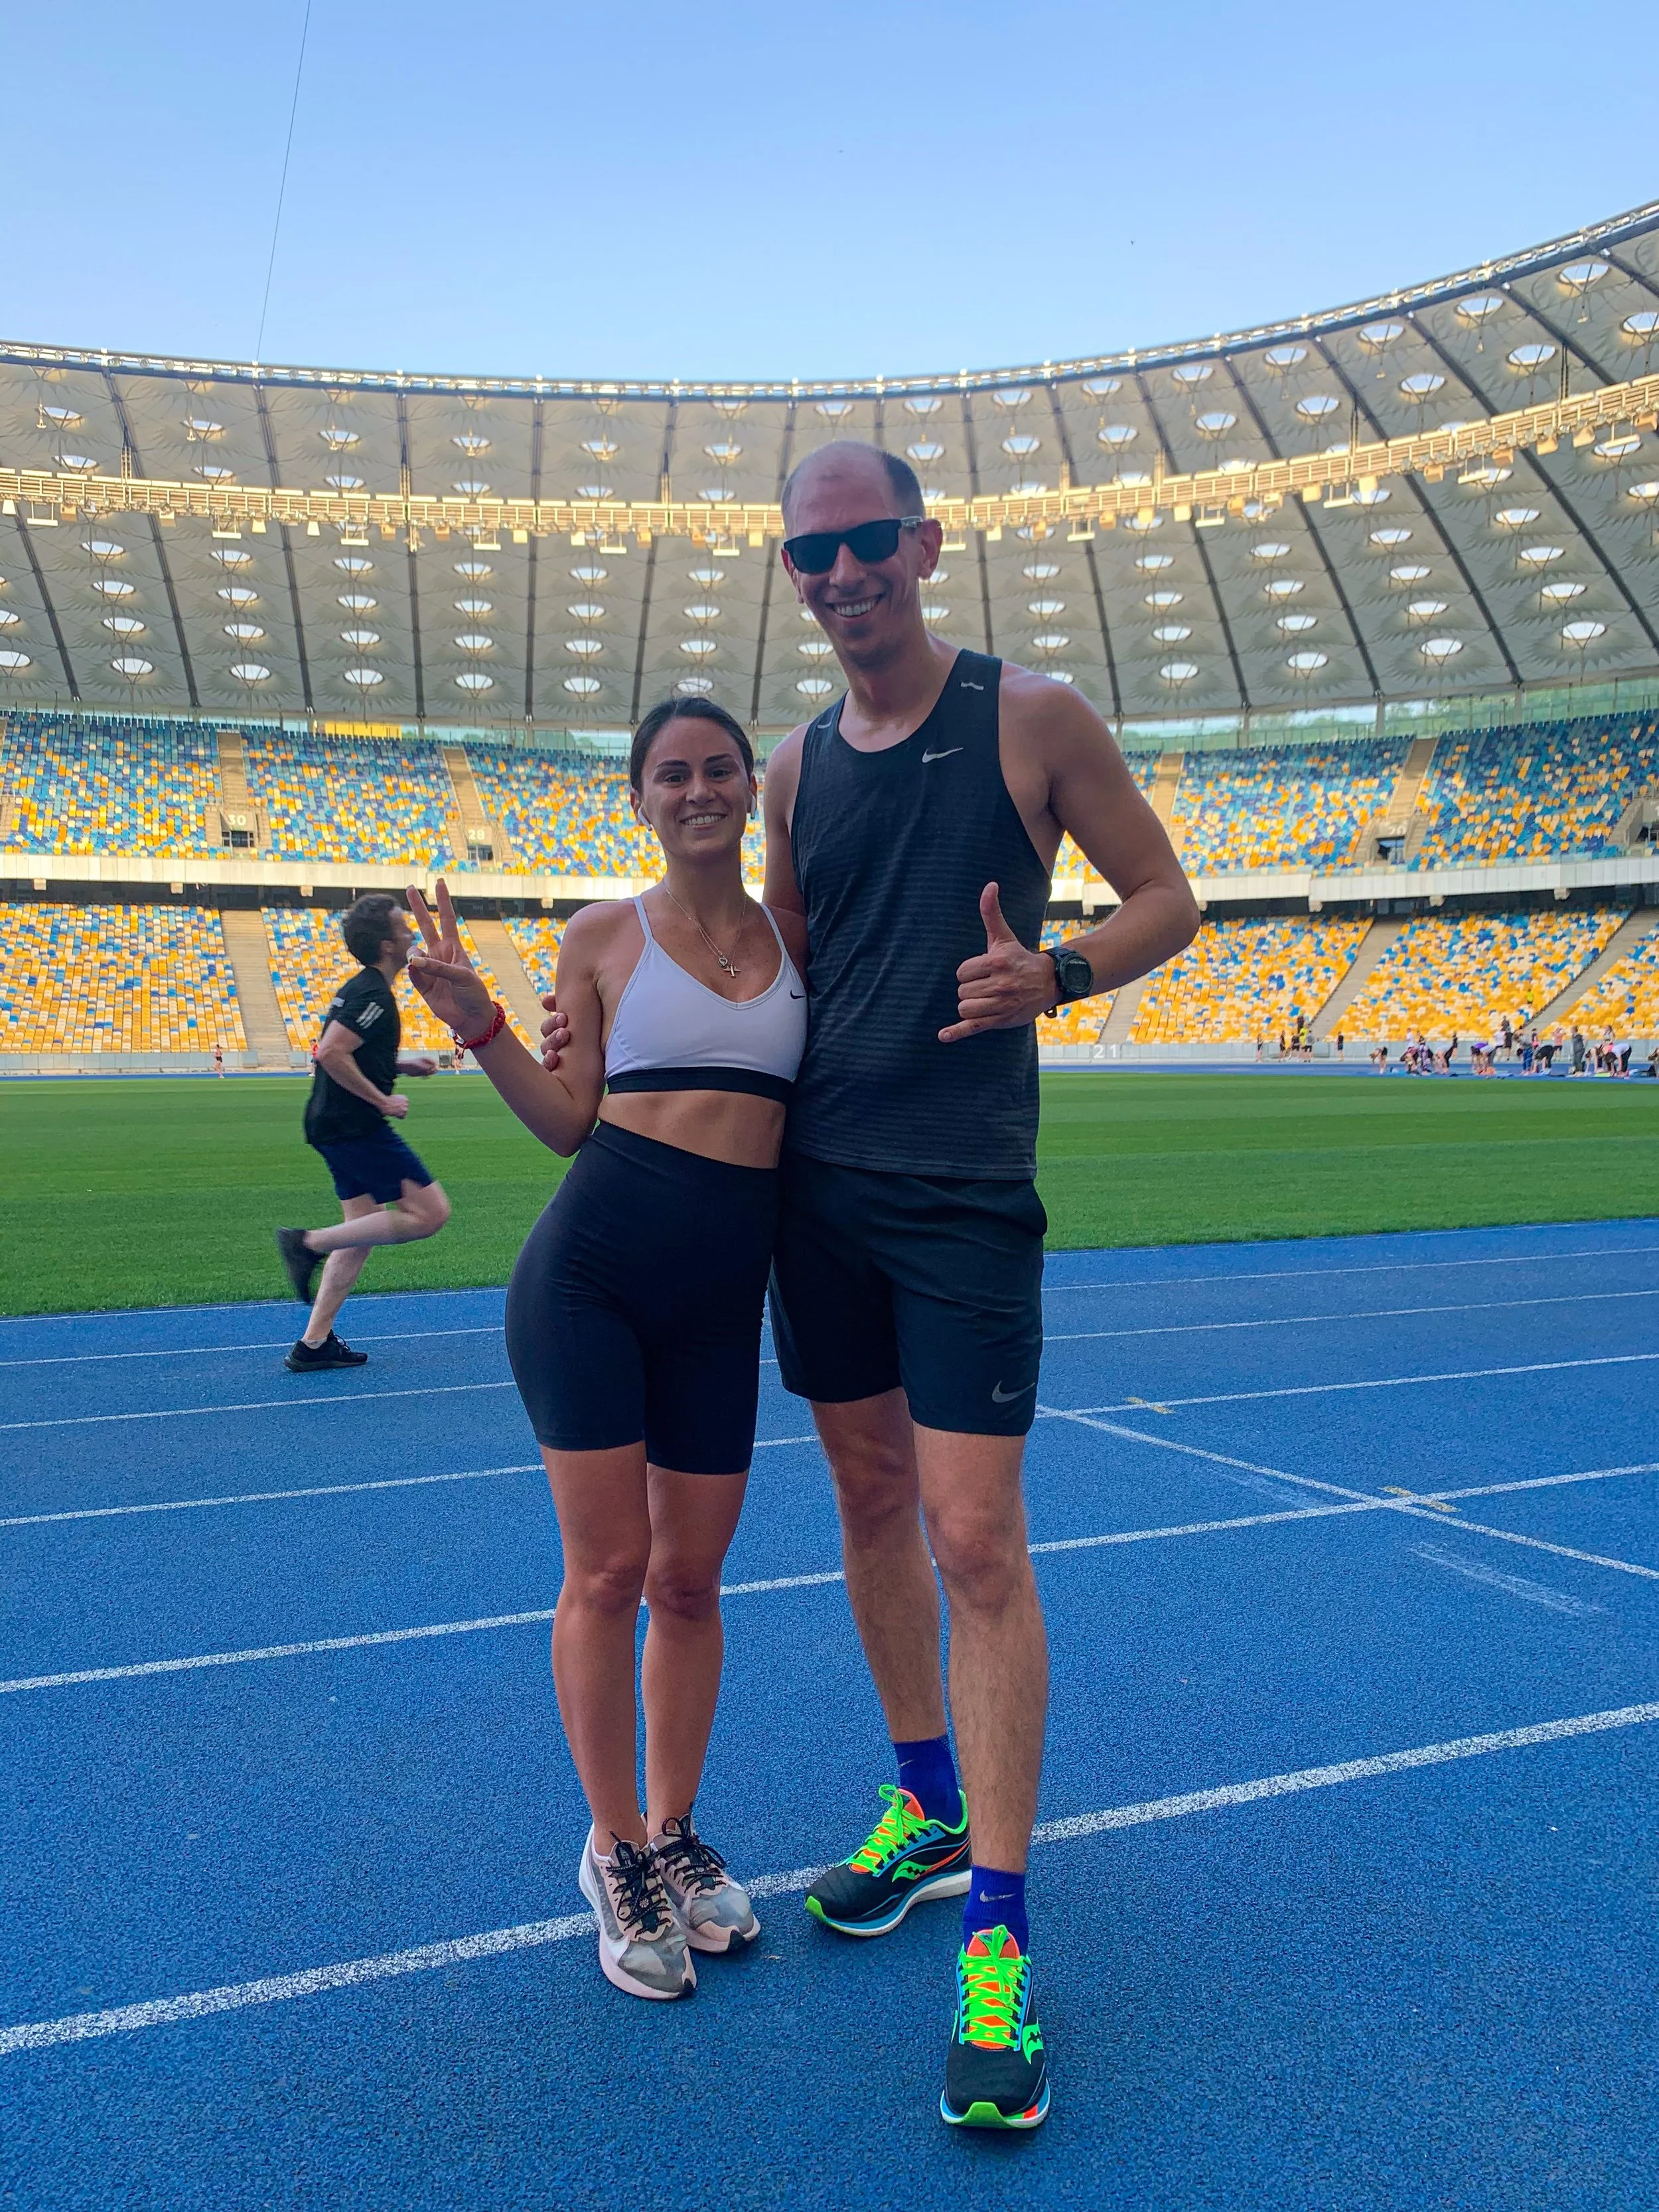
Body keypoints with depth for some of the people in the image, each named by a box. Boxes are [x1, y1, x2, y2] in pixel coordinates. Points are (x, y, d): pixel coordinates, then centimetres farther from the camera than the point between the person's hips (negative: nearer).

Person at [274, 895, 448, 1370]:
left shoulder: (360, 988, 16)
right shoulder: (373, 994, -16)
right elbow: (331, 1053, -26)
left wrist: (399, 1064, 16)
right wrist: (382, 1100, -18)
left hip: (336, 1126, 10)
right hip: (356, 1127, -10)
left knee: (364, 1229, 13)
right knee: (430, 1213, -8)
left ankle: (314, 1344, 14)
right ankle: (311, 1243, -8)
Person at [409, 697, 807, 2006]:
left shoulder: (800, 933, 9)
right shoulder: (605, 937, 3)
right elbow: (572, 1122, 4)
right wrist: (475, 1022, -7)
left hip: (723, 1295, 3)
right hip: (592, 1271, -2)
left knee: (690, 1577, 10)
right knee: (609, 1567, 1)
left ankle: (674, 1833, 30)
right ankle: (615, 1851, 20)